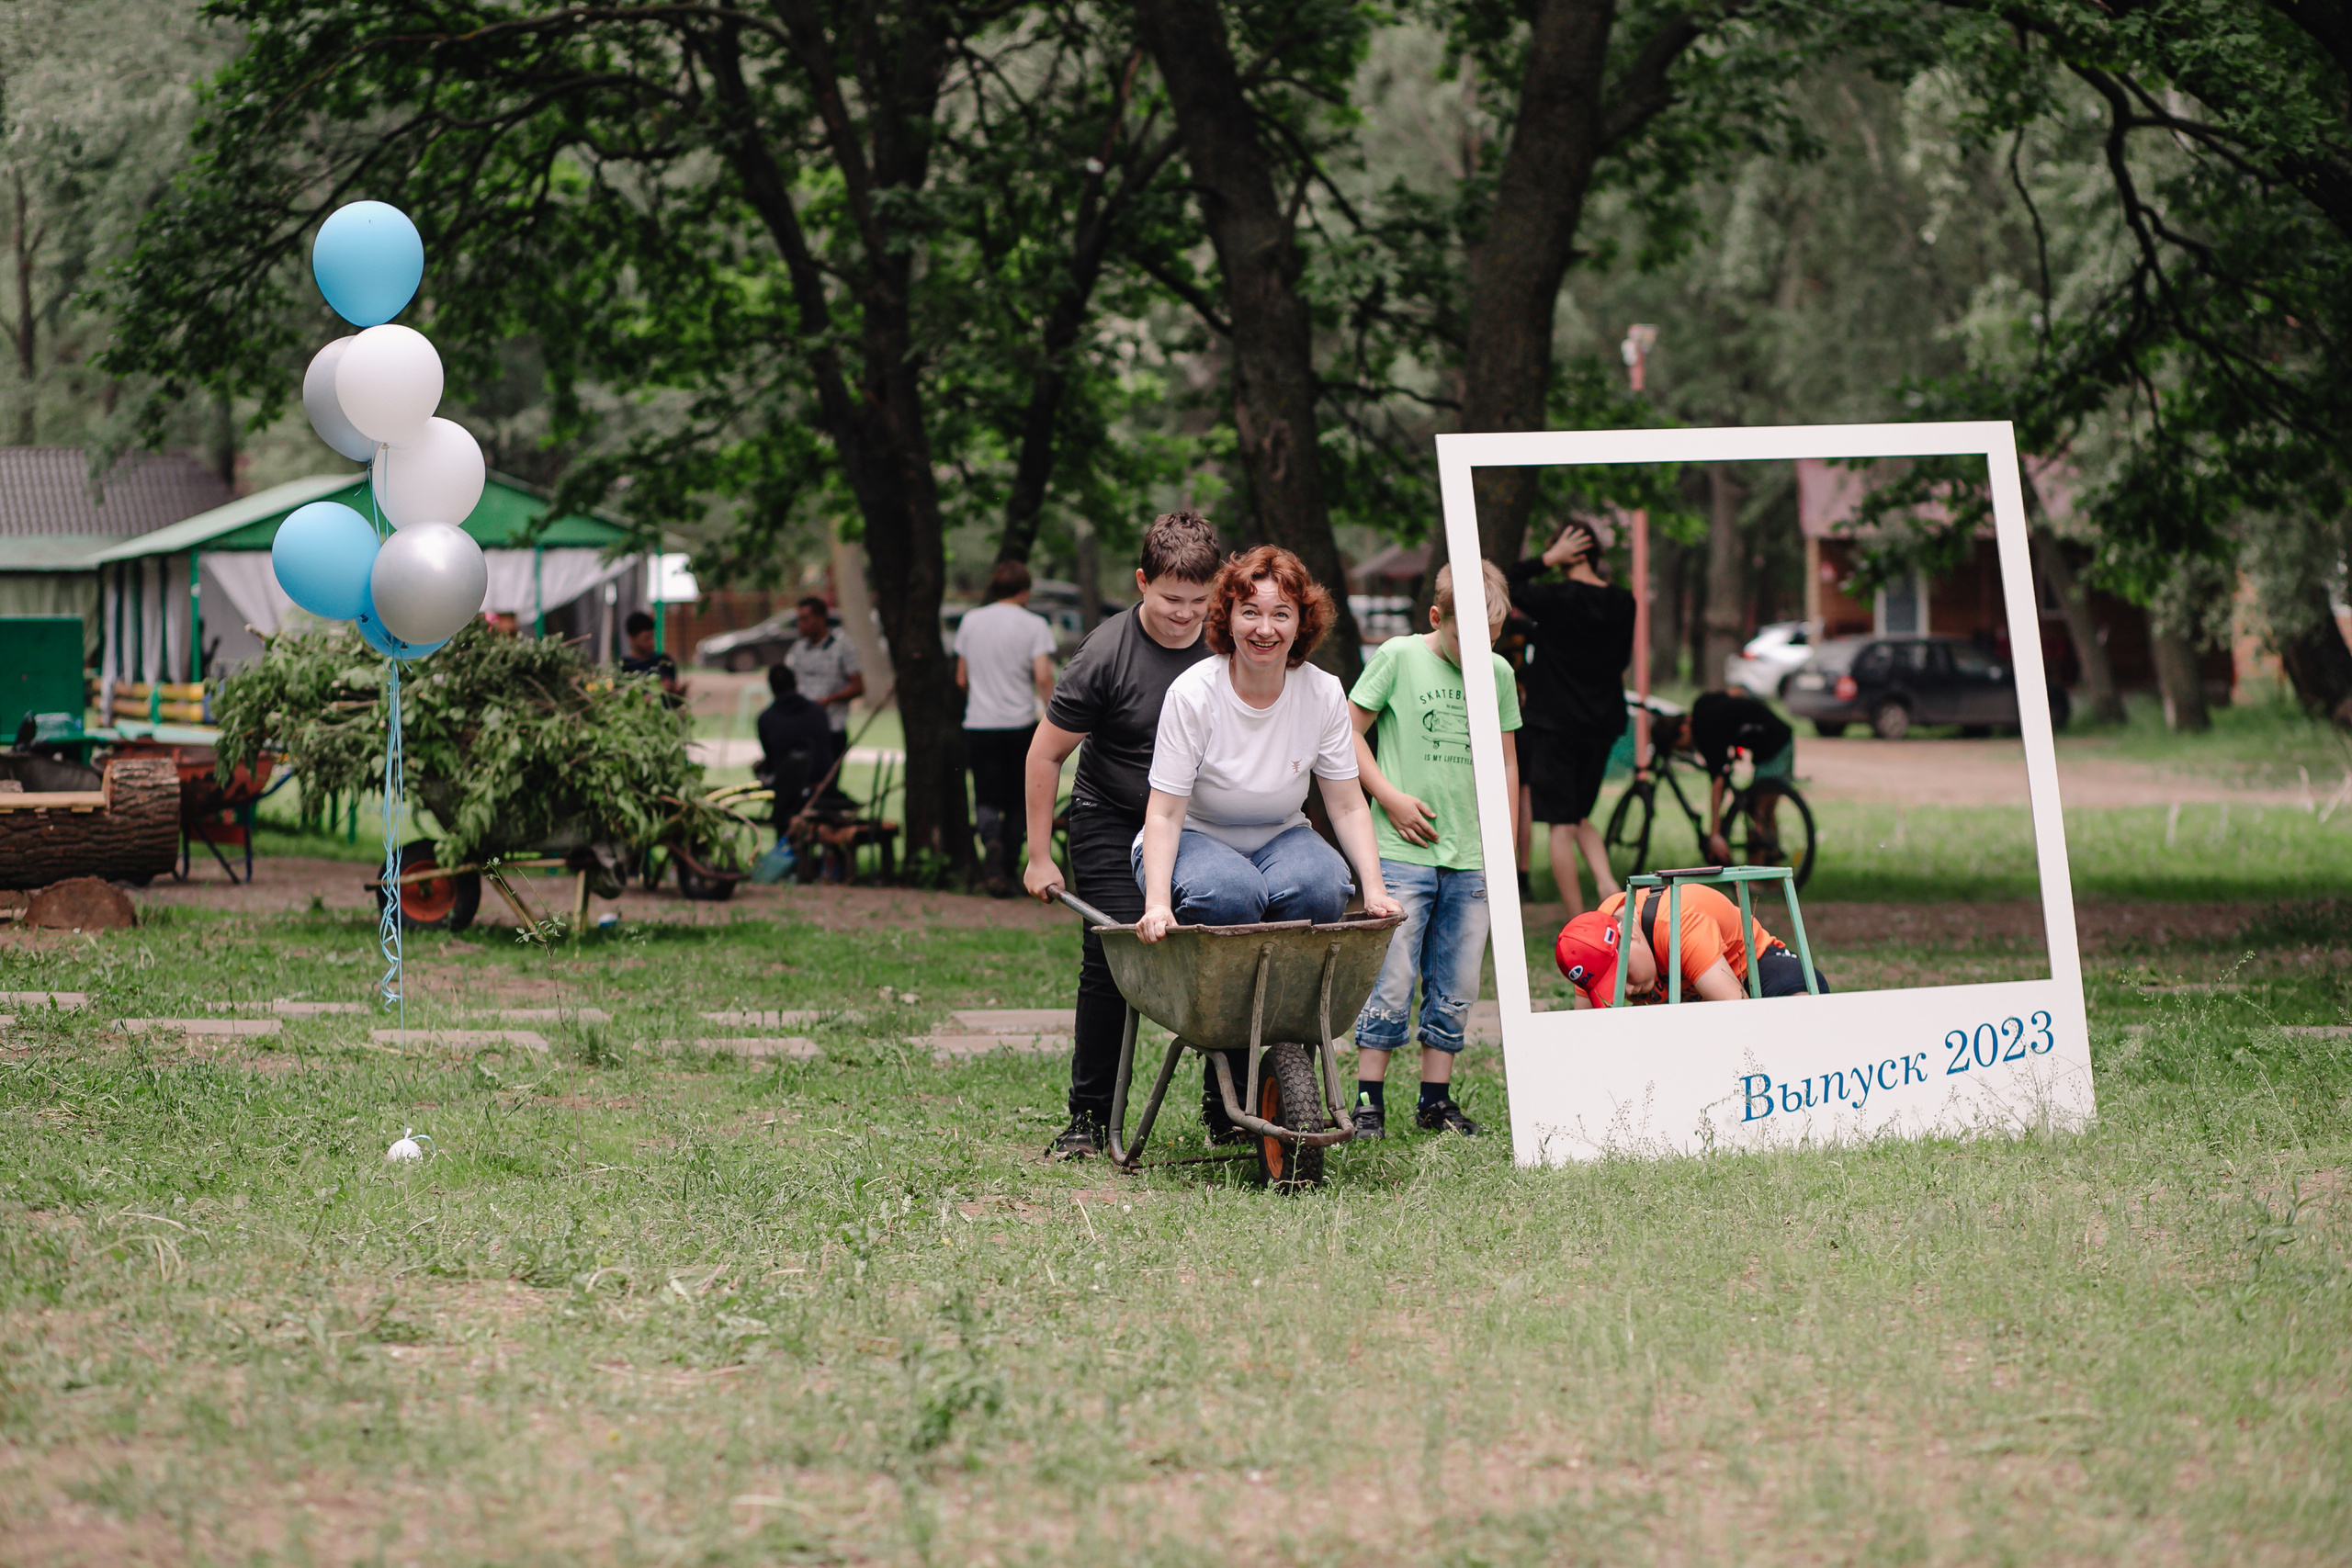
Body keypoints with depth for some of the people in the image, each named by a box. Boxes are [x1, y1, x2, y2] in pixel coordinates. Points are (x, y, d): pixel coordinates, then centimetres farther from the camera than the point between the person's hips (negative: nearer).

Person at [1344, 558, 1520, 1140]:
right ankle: (1368, 1102, 1)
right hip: (1402, 852, -4)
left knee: (1454, 992, 7)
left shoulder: (1499, 673, 10)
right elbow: (1348, 732, 1)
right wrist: (1390, 797, -8)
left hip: (1471, 860, 4)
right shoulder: (1398, 657, -3)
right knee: (1390, 986, -7)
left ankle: (1436, 1100, 16)